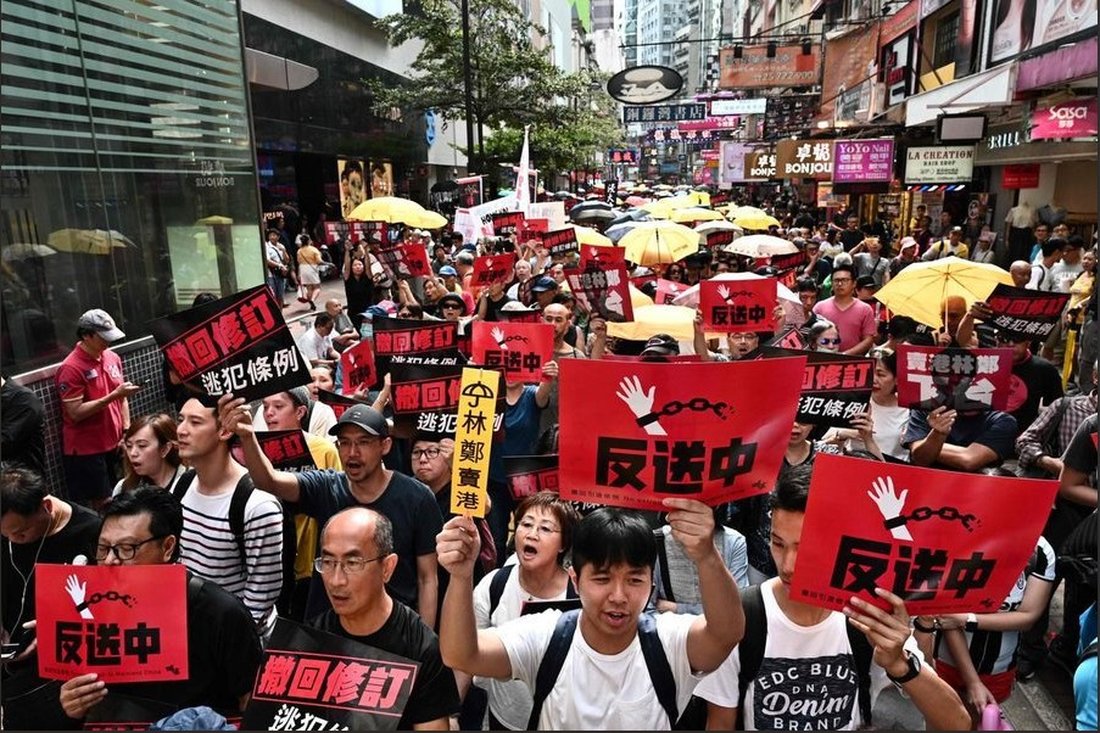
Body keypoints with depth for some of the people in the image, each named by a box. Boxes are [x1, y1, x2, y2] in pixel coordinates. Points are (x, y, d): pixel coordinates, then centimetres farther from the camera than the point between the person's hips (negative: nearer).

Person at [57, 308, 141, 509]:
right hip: (86, 449, -6)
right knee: (99, 504, 1)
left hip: (114, 444, 6)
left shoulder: (113, 358, 5)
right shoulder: (71, 368, -15)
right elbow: (76, 413, -19)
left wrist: (127, 431, 5)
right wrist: (113, 395, -24)